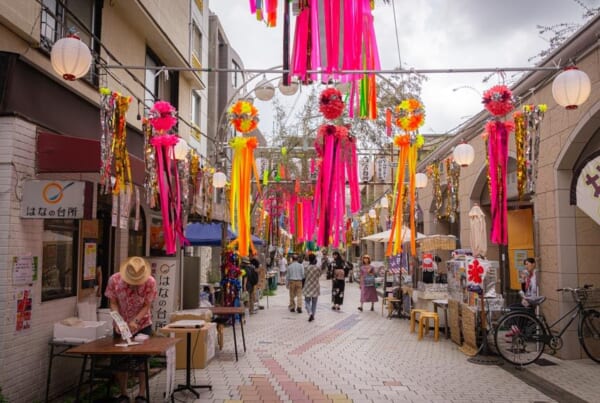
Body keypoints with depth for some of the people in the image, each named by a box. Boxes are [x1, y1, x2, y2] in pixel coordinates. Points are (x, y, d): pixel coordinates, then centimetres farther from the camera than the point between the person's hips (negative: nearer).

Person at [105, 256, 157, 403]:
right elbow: (113, 303, -12)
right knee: (120, 361, 5)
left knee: (142, 360, 2)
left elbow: (147, 306, -16)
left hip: (142, 325, -1)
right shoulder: (114, 280, -20)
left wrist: (135, 321, -29)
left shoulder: (150, 282, -23)